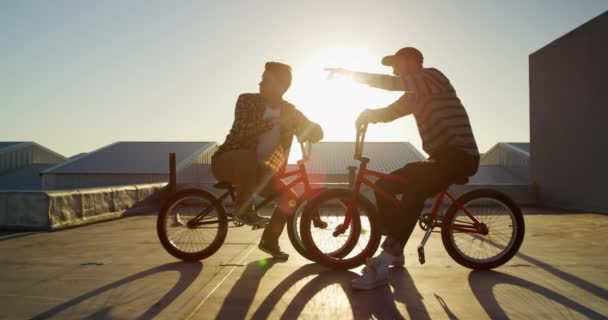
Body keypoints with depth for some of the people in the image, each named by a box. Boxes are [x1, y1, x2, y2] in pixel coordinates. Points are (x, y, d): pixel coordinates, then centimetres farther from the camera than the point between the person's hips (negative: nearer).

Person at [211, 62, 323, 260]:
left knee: (289, 199, -11)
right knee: (248, 158, -39)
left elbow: (317, 133, -7)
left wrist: (307, 130, -29)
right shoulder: (247, 100, -10)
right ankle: (243, 209, -18)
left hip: (257, 170, 4)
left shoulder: (289, 112, 0)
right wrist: (273, 121, -34)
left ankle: (269, 241, 13)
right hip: (227, 162, -4)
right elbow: (242, 130, -26)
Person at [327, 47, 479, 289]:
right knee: (384, 186, 3)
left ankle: (382, 265, -34)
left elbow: (392, 83, -21)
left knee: (414, 190, -34)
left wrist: (348, 73, -16)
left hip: (460, 156, -9)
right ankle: (394, 251, 11)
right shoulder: (415, 96, 18)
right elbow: (389, 112, 9)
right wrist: (368, 113, -14)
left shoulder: (433, 76, -9)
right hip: (441, 156, 10)